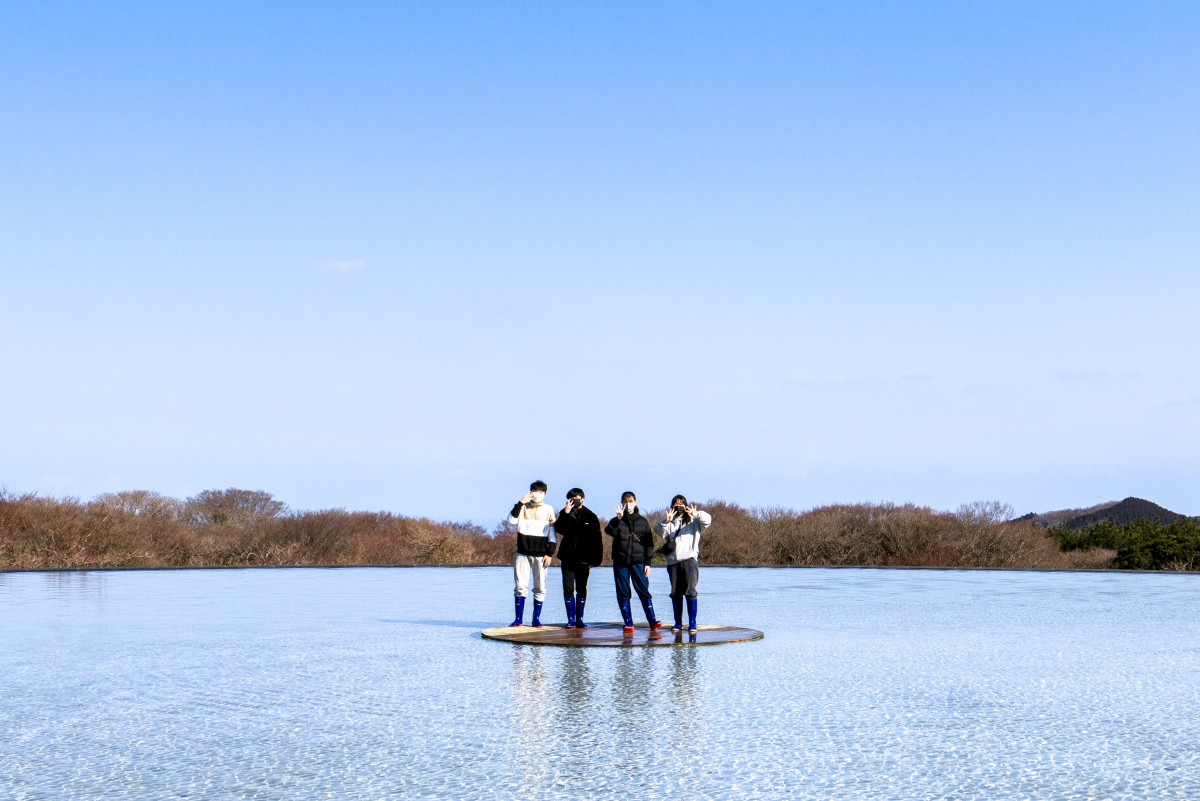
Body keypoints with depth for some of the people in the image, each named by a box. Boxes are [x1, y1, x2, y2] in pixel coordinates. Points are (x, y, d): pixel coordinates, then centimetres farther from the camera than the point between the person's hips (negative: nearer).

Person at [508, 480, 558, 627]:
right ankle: (519, 618, 4)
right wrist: (520, 503, -13)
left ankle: (536, 619, 8)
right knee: (521, 586, -2)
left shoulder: (548, 510, 8)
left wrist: (550, 553, 0)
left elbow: (552, 533, 7)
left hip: (540, 554, 0)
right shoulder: (523, 507, 7)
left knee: (540, 588, 1)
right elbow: (511, 521, -9)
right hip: (523, 553, 0)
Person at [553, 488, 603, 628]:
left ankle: (579, 619, 9)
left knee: (581, 589, 4)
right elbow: (559, 529, -12)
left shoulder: (590, 516, 2)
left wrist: (595, 559, -4)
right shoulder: (565, 514, 6)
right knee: (568, 588, -2)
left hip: (583, 559, -1)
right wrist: (566, 513, -19)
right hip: (567, 557, 1)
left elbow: (597, 540, 2)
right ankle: (571, 619, 3)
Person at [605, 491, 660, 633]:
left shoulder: (643, 521, 10)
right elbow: (609, 531, -12)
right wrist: (618, 518, -23)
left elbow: (649, 543, 10)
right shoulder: (617, 521, 10)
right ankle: (628, 623, 5)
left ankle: (652, 622, -5)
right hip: (620, 562, 1)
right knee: (623, 593, 1)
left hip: (638, 562, -1)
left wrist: (648, 563, 3)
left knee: (644, 591, -6)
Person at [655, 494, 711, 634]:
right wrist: (666, 522, -19)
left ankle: (692, 623, -9)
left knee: (690, 590, -12)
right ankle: (678, 623, 11)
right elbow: (659, 531, 0)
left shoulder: (694, 521, 14)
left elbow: (708, 520, -3)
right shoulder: (669, 523, 19)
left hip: (689, 559, -3)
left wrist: (697, 514, -22)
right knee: (676, 593, 4)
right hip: (673, 561, 3)